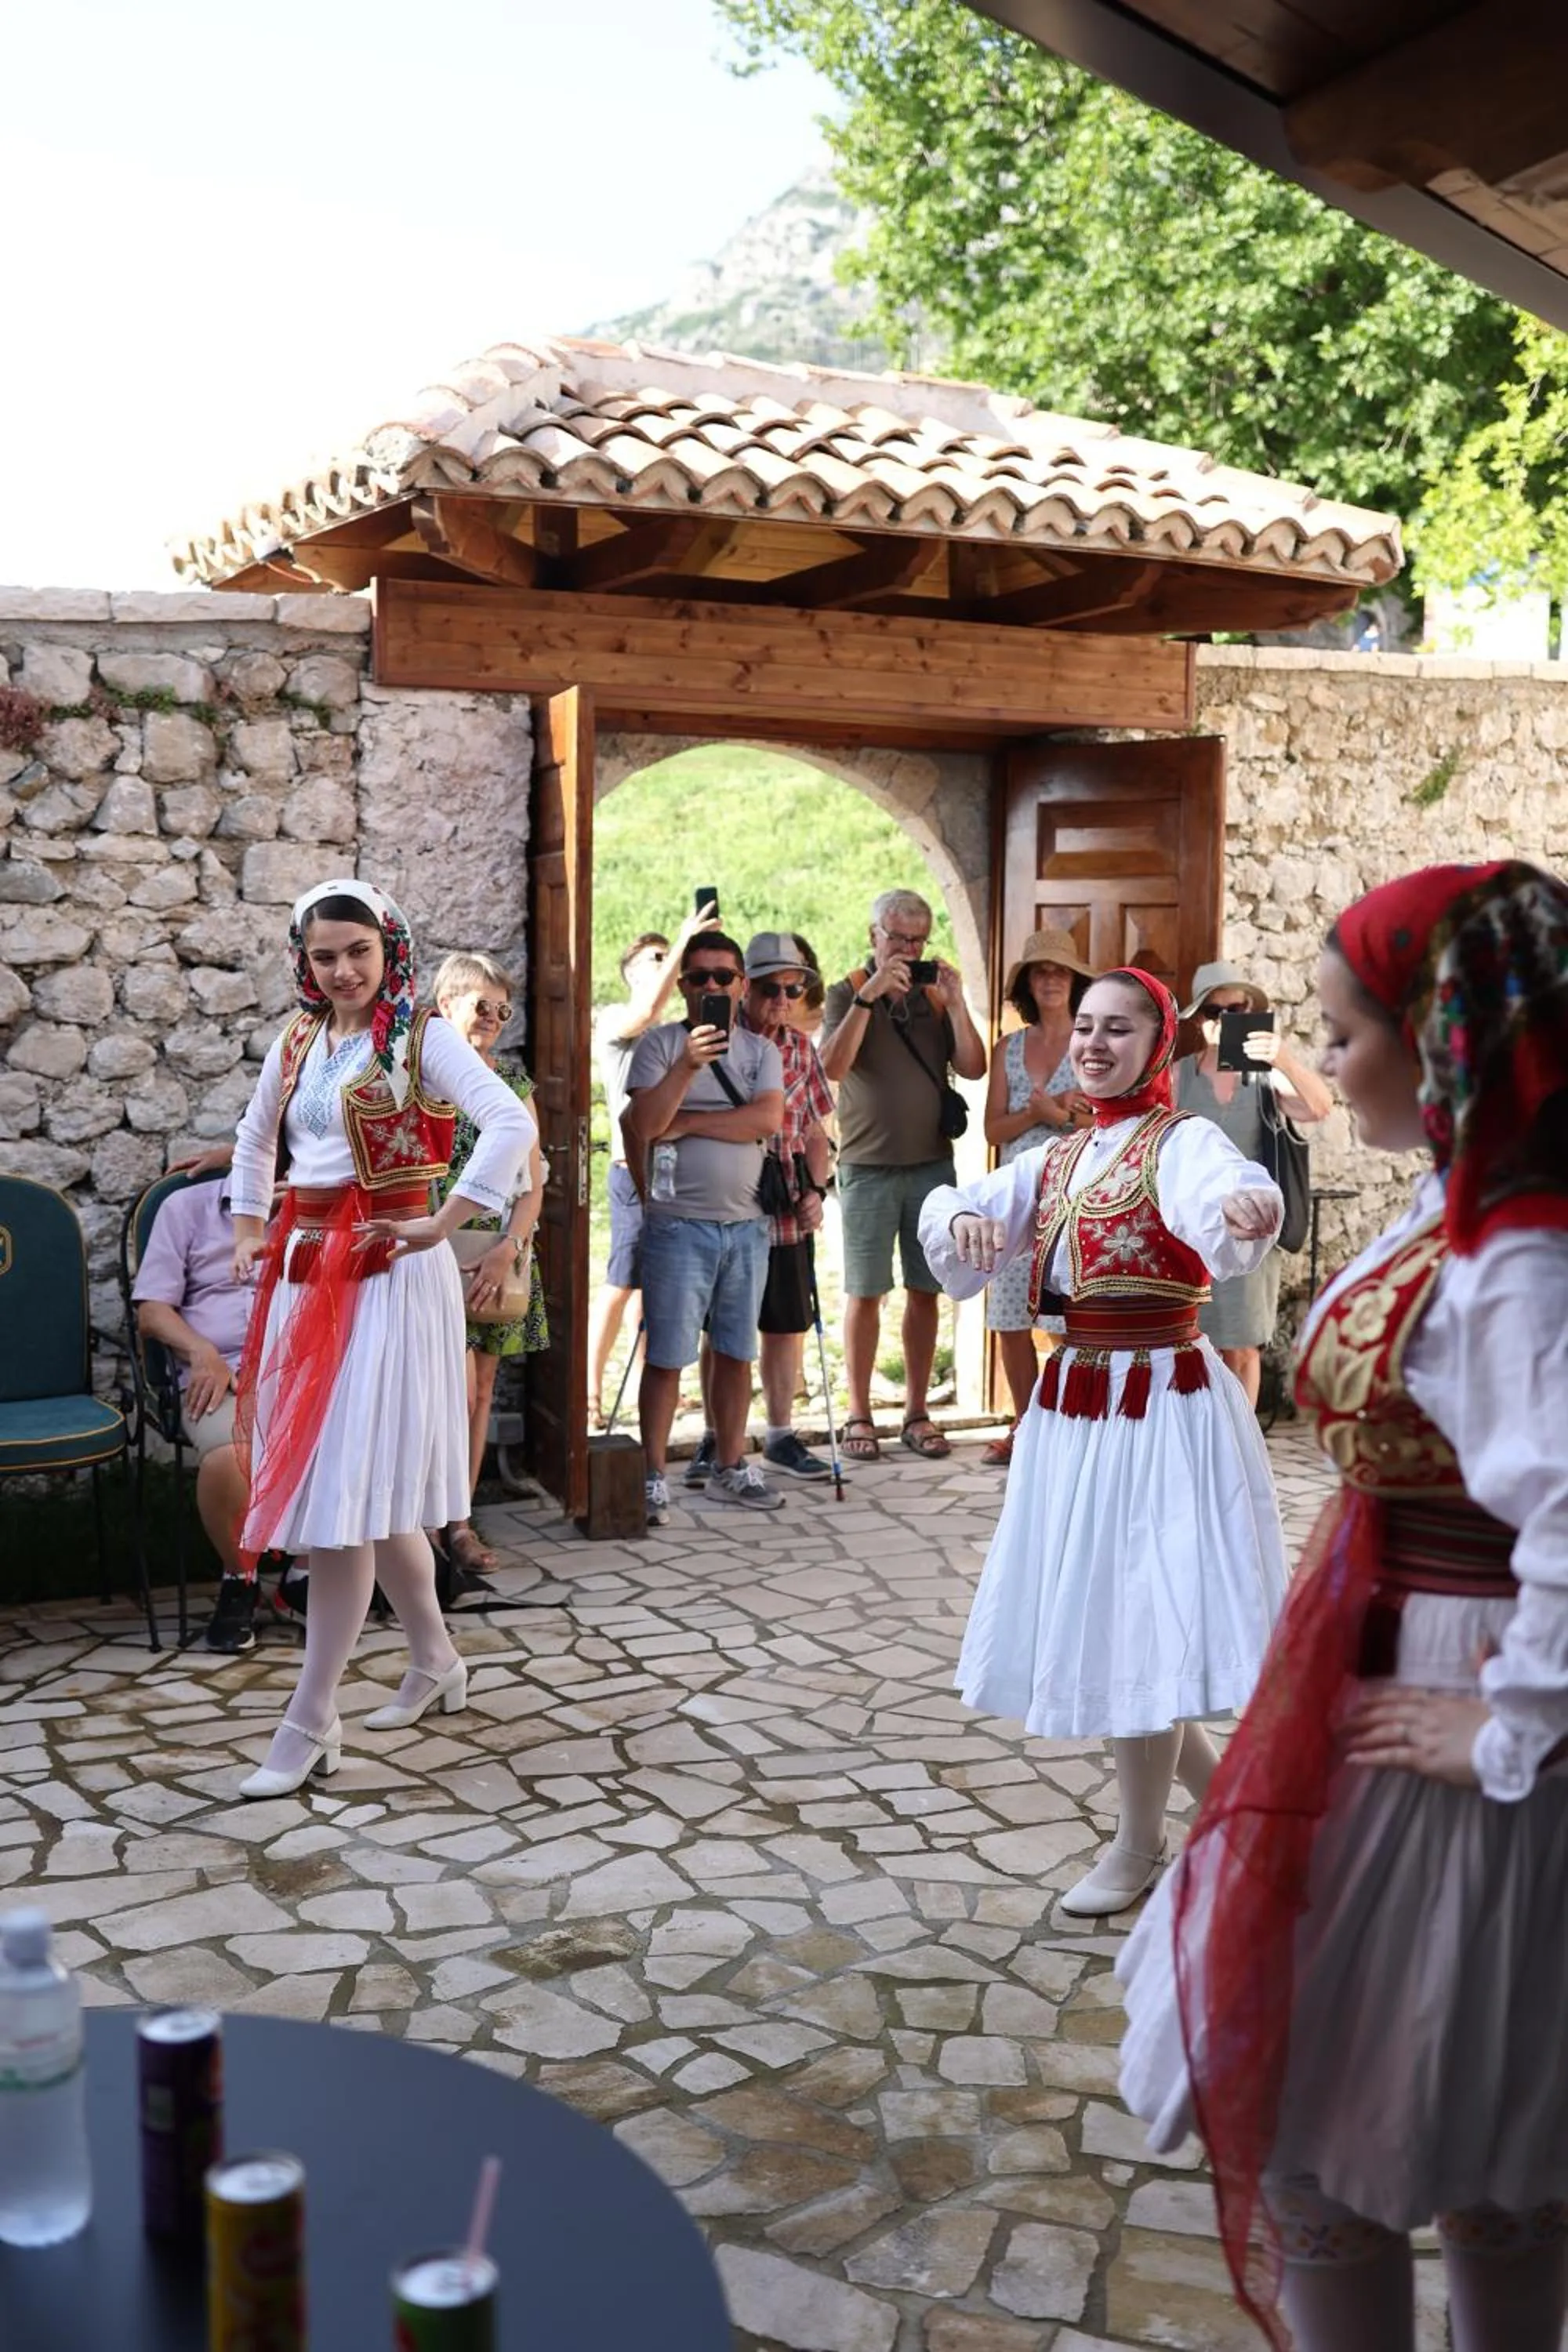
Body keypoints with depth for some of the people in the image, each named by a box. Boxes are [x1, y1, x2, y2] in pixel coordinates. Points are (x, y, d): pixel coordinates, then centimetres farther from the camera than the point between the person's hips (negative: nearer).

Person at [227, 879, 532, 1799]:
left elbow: (514, 1124, -21)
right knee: (370, 1485, 13)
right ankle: (436, 1660, 31)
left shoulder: (423, 1036, -8)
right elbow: (256, 1141, 27)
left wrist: (443, 1225, -21)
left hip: (385, 1270, -7)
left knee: (347, 1485, -8)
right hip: (304, 1268, 7)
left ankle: (311, 1723, -3)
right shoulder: (296, 1041, 11)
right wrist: (250, 1231, 16)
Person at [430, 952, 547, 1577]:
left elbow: (532, 1183, 3)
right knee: (458, 1391, -12)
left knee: (481, 1391, 8)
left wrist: (509, 1249, -11)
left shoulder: (513, 1083, 8)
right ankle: (449, 1520, 2)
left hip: (499, 1254, 4)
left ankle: (461, 1520, 17)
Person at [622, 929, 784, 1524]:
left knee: (735, 1352, 11)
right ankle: (655, 1479, 5)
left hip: (746, 1224, 4)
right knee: (666, 1356, -2)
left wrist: (686, 1122, -11)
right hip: (678, 1224, -4)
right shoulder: (658, 1044, 0)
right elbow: (642, 1124, -13)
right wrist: (688, 1066, -23)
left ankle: (730, 1469, 22)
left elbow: (768, 1120, -8)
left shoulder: (760, 1050, 9)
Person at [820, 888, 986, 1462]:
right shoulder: (847, 994, 1)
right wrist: (867, 996, -21)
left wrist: (955, 1004, -11)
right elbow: (833, 1066, -15)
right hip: (868, 1167, -3)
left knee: (925, 1290, 6)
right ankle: (859, 1416, 9)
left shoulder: (936, 999, 9)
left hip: (932, 1164, 3)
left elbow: (973, 1068, -1)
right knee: (865, 1292, 1)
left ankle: (917, 1412, 14)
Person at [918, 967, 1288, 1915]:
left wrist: (1245, 1209, -58)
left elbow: (1224, 1196, -34)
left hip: (1160, 1403, -8)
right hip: (1072, 1401, 8)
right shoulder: (1056, 1158, 10)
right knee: (1086, 1608, 14)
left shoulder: (1181, 1143, -11)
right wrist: (962, 1217, -16)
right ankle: (1222, 1787, 34)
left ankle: (1140, 1845, 17)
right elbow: (954, 1209, 8)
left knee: (1143, 1616, -2)